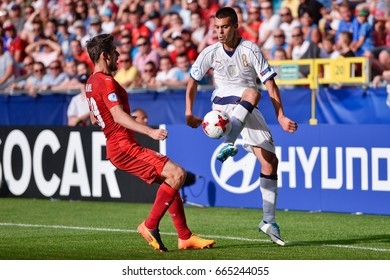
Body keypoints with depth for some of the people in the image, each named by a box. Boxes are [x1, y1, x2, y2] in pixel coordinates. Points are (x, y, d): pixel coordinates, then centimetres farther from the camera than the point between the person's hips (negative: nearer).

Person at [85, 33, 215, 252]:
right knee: (177, 174, -18)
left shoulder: (91, 83, 17)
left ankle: (185, 236, 9)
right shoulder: (106, 81, -14)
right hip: (124, 146, -11)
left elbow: (94, 119, 30)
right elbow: (119, 115, -26)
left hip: (116, 147, 11)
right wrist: (150, 131, -35)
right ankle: (150, 226, -14)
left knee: (170, 181, 11)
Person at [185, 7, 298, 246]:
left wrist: (281, 117, -20)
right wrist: (189, 113, 5)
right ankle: (229, 144, -55)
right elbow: (193, 81, 12)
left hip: (250, 112, 2)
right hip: (223, 104, -1)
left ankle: (269, 221, -1)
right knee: (252, 93, -36)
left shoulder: (250, 50, -8)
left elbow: (270, 83, -11)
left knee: (270, 161, -7)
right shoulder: (211, 53, -1)